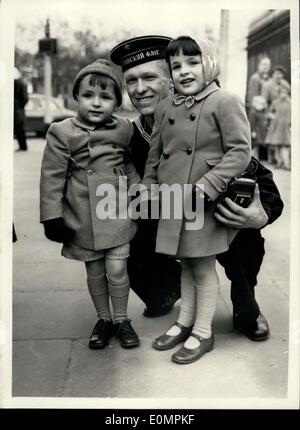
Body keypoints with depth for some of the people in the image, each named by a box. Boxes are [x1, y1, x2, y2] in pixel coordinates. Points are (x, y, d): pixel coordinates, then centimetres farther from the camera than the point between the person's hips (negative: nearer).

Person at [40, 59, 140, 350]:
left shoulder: (124, 129, 1)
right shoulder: (61, 133, -7)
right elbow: (52, 177, -6)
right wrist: (52, 216, -8)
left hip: (118, 212, 1)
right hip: (83, 216, 0)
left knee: (116, 269, 0)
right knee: (94, 271, 12)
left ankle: (121, 319, 22)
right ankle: (103, 319, 32)